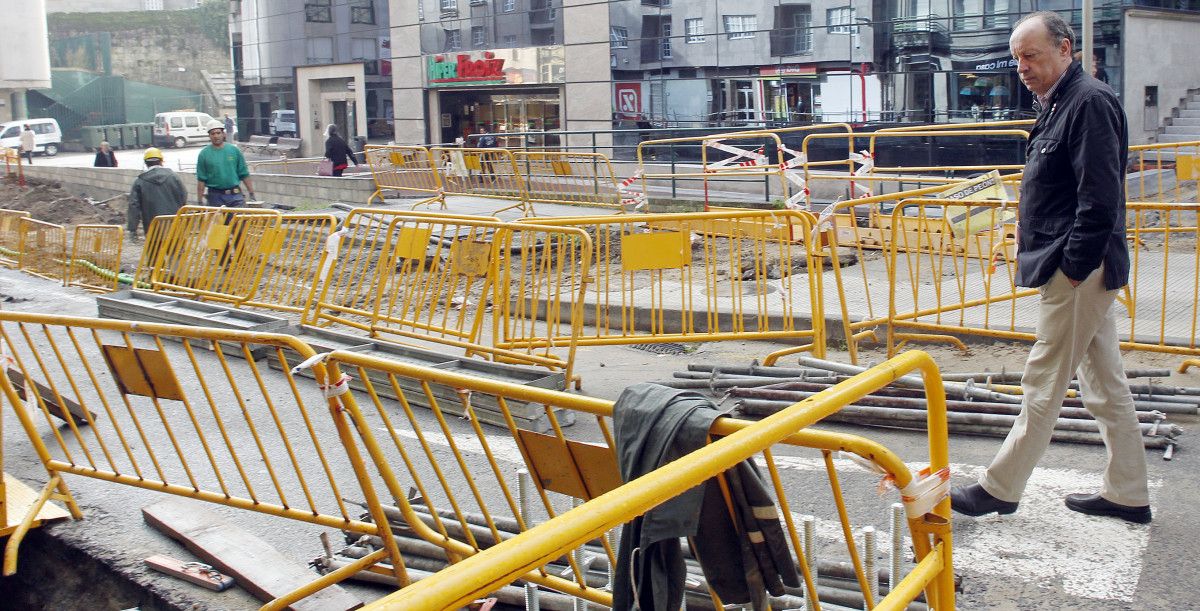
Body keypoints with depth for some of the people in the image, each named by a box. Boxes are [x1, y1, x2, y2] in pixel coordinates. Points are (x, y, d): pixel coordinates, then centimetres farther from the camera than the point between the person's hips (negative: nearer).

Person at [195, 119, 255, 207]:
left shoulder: (234, 150, 5)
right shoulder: (204, 154, 2)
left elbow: (244, 175, 7)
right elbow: (201, 180, 1)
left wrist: (251, 193, 3)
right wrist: (200, 201, -3)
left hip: (235, 196, 1)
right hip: (215, 196, 0)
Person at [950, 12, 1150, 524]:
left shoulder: (1090, 101, -15)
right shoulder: (1059, 104, 16)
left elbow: (1101, 198, -22)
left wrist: (1073, 265, -21)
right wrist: (1032, 240, 16)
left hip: (1078, 272, -10)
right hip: (1084, 270, 10)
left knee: (1043, 383, -1)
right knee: (1105, 382, 14)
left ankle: (1000, 489, 8)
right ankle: (1128, 494, 23)